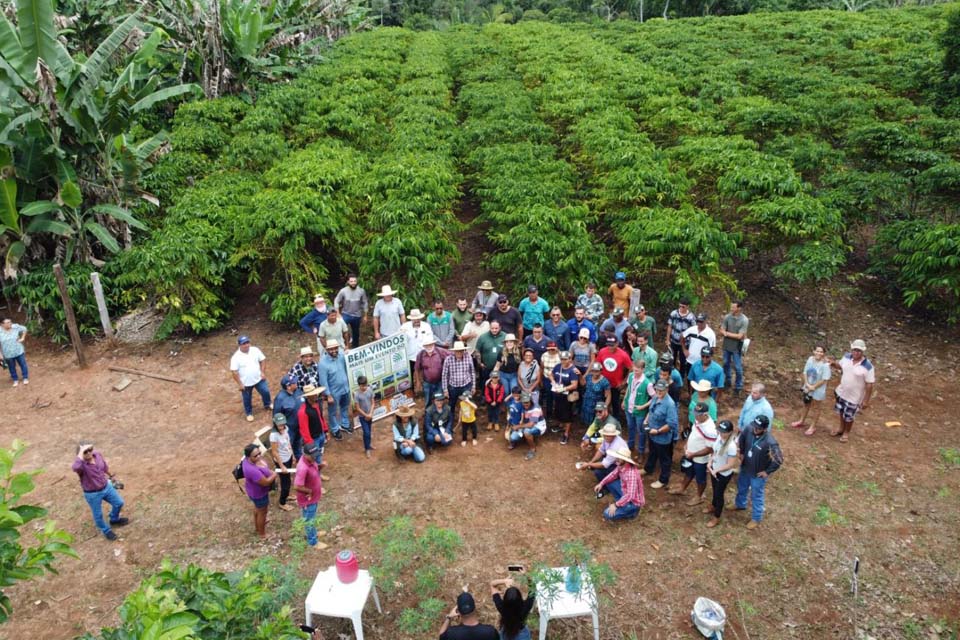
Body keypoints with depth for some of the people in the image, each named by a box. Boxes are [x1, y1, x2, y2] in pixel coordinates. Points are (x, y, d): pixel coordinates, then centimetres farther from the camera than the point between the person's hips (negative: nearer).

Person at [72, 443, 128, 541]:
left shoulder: (98, 454, -14)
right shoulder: (81, 464, -31)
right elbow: (75, 468, -59)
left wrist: (111, 476, 22)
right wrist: (81, 452, -51)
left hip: (106, 487, 5)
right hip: (92, 494, -5)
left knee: (119, 503, 20)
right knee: (98, 515, 16)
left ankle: (114, 519, 51)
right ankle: (106, 530, 44)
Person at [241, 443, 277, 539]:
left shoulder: (255, 458, -18)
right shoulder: (252, 470, -44)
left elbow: (264, 467, 7)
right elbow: (266, 482, -33)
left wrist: (269, 471, -5)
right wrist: (274, 475, -16)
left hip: (255, 489, 8)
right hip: (258, 493, -8)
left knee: (257, 507, 33)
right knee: (262, 512, 17)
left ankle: (257, 525, 59)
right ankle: (262, 533, 42)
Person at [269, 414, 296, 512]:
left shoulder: (285, 428, -9)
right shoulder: (274, 435, -31)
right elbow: (274, 452, -24)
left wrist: (293, 456, 13)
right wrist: (282, 466, -19)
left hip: (288, 458, 7)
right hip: (281, 461, -7)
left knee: (287, 479, 26)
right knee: (285, 481, 8)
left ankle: (286, 495, 51)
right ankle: (282, 503, 29)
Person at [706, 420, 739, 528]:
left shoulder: (731, 446, -35)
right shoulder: (719, 436, -13)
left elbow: (730, 465, -27)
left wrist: (716, 471, -22)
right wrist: (710, 462, -7)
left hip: (724, 474, -7)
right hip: (714, 469, 7)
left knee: (719, 494, 13)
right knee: (715, 490, 29)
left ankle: (716, 518, 34)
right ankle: (713, 506, 56)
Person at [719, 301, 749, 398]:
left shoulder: (744, 320, -18)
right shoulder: (727, 317, -7)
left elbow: (739, 336, -20)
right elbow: (721, 331, -8)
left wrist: (727, 333, -12)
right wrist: (734, 335, -22)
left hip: (737, 348, -4)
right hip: (726, 346, 4)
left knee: (738, 368, 5)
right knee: (726, 364, 19)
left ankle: (738, 388, 20)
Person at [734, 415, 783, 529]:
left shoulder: (770, 443, -37)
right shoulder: (749, 430, -19)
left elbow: (779, 460, -31)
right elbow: (742, 437, 5)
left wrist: (767, 472, -20)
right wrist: (741, 453, 7)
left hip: (758, 474, -6)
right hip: (745, 469, 6)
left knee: (757, 496, 17)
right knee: (742, 488, 30)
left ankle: (756, 519, 40)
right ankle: (740, 505, 59)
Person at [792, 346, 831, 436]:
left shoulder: (825, 365, -25)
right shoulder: (810, 359, -8)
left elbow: (824, 380, -23)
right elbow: (805, 373, -3)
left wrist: (813, 387, -18)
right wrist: (807, 384, -14)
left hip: (818, 390, -6)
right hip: (808, 387, 6)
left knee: (817, 408, 13)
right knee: (806, 405, 25)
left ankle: (813, 427, 28)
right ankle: (802, 421, 44)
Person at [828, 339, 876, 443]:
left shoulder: (868, 366, -26)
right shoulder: (846, 357, -11)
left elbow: (869, 385, -20)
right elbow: (840, 366, 10)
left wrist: (866, 400, -16)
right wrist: (833, 363, -13)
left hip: (854, 397, -5)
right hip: (841, 392, 5)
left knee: (849, 417, 14)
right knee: (841, 412, 25)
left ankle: (846, 433, 41)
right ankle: (841, 429, 49)